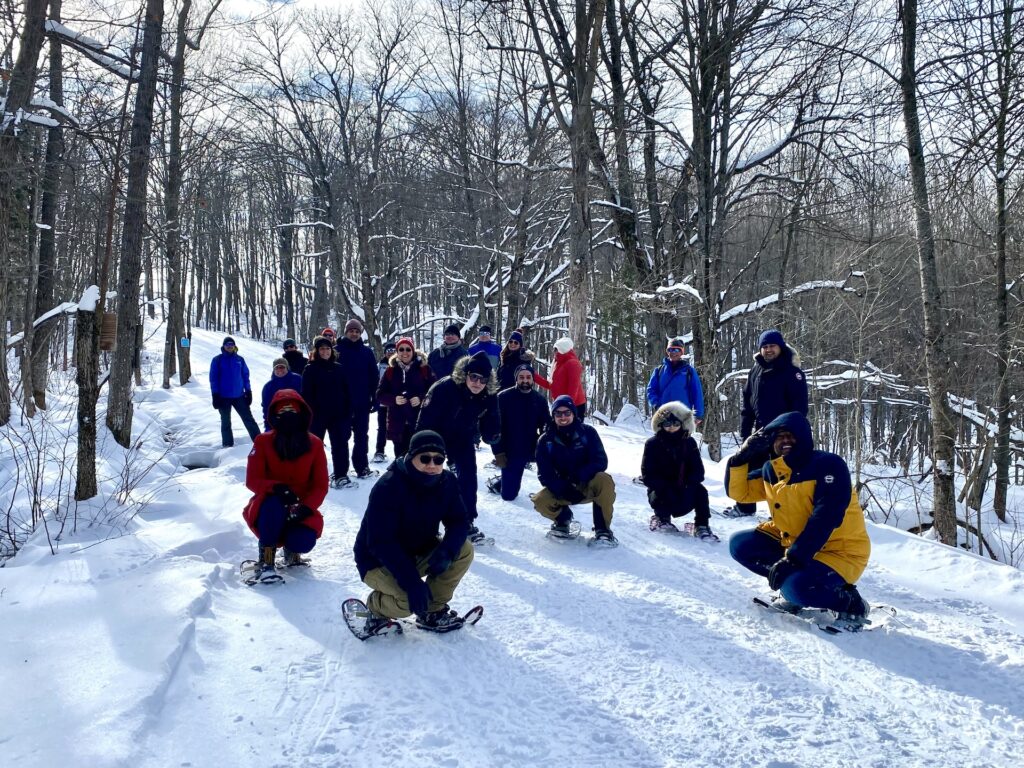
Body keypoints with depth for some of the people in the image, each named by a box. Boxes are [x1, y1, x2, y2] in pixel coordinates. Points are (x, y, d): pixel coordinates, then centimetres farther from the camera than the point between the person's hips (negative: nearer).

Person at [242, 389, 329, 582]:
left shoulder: (314, 444, -4)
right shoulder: (263, 441, -7)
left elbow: (320, 486, -3)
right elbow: (252, 480, -10)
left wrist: (306, 508, -22)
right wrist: (276, 487, -31)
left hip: (300, 508, 1)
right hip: (269, 507, -1)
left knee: (303, 542, -28)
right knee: (274, 504, -37)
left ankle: (290, 547, 14)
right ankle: (265, 561, -20)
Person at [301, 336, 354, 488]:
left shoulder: (339, 368, 6)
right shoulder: (310, 369, -4)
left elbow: (346, 391, 8)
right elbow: (307, 394, -7)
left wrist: (348, 412, 2)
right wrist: (309, 415, -13)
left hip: (338, 414, 3)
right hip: (318, 415, -3)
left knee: (341, 444, 1)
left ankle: (341, 476, 6)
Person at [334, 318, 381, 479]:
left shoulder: (367, 352, 4)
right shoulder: (337, 350, -2)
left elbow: (374, 377, 4)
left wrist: (374, 398, 0)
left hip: (362, 402, 2)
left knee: (362, 436, 9)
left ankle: (362, 467, 17)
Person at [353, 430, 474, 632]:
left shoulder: (447, 482, -10)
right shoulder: (388, 487, -28)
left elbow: (458, 522, -6)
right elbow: (380, 542, -31)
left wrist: (447, 551, -29)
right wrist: (412, 581, -39)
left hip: (418, 553, 6)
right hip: (378, 562, -6)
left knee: (464, 551, -15)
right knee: (409, 601, -32)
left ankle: (433, 611, 1)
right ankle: (376, 607, 4)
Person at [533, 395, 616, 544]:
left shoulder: (587, 432, -8)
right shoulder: (546, 440, -5)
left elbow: (601, 462, -15)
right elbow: (544, 473, -9)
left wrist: (580, 475, -33)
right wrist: (563, 489, -28)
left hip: (588, 486, -1)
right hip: (561, 489, 2)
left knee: (604, 481, -34)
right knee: (540, 501, -26)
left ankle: (602, 528, -15)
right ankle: (562, 517, 10)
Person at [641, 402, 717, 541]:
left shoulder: (689, 443, -1)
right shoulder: (652, 444, -7)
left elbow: (698, 471, -6)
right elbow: (647, 475, -14)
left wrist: (688, 486, -28)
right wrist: (667, 488, -30)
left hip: (683, 491, 1)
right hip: (660, 491, -1)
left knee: (700, 491, -28)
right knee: (663, 497, -34)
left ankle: (702, 526, -15)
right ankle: (661, 518, 1)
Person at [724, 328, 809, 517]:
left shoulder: (792, 372, -10)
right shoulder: (755, 371, 9)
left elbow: (799, 406, -13)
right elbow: (747, 402, 13)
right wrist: (745, 429, 8)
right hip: (760, 431, 7)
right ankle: (744, 507, 26)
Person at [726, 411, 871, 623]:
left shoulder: (828, 465, -19)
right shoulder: (771, 470, 3)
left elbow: (824, 520, -27)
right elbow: (738, 491, 9)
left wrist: (793, 559, -32)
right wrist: (741, 456, -7)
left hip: (840, 551, -7)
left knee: (797, 589, -33)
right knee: (740, 544, -4)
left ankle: (850, 602, -4)